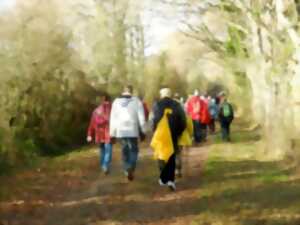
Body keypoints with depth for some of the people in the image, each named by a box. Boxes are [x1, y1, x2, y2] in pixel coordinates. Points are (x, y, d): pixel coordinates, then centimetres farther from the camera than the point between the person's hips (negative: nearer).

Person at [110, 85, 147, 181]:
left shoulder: (116, 102, 5)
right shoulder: (136, 101, -2)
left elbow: (113, 119, 5)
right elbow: (141, 118, -3)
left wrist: (112, 134, 10)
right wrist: (143, 131, 5)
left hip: (120, 131, 2)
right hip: (132, 131, -2)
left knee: (125, 150, 14)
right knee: (133, 150, 6)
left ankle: (127, 170, 11)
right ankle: (131, 169, -15)